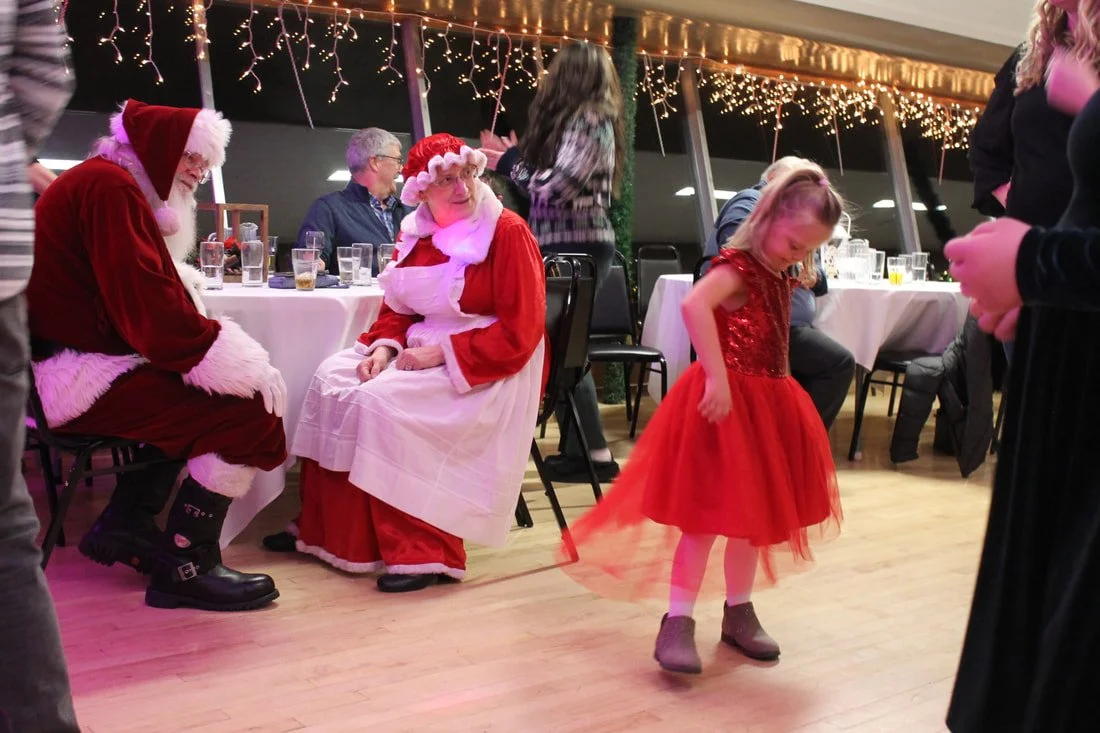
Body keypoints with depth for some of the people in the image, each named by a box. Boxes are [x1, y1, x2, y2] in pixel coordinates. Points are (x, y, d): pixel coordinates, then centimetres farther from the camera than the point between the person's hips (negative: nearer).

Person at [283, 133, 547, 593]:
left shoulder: (508, 232, -13)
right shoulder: (416, 233, 8)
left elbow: (519, 332, -17)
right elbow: (398, 308, 14)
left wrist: (440, 353, -20)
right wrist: (385, 347, -8)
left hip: (486, 369, -7)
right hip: (423, 350, 8)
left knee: (382, 401, -27)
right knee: (332, 379, -8)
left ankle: (424, 554, -20)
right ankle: (328, 530, 4)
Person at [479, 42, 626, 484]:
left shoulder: (588, 120, -10)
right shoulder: (581, 120, 19)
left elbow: (559, 185, -18)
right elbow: (545, 184, 17)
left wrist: (511, 163, -5)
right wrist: (512, 160, 9)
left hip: (577, 245, -10)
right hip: (566, 244, 10)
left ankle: (593, 453, -4)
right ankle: (582, 448, 12)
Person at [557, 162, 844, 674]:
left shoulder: (779, 276, 11)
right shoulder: (737, 266, -16)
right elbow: (694, 306, -36)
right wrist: (717, 379, -37)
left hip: (765, 404, 9)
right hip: (726, 402, -9)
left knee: (751, 514, 16)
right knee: (705, 515, -6)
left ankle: (739, 613, 28)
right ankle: (678, 622, 0)